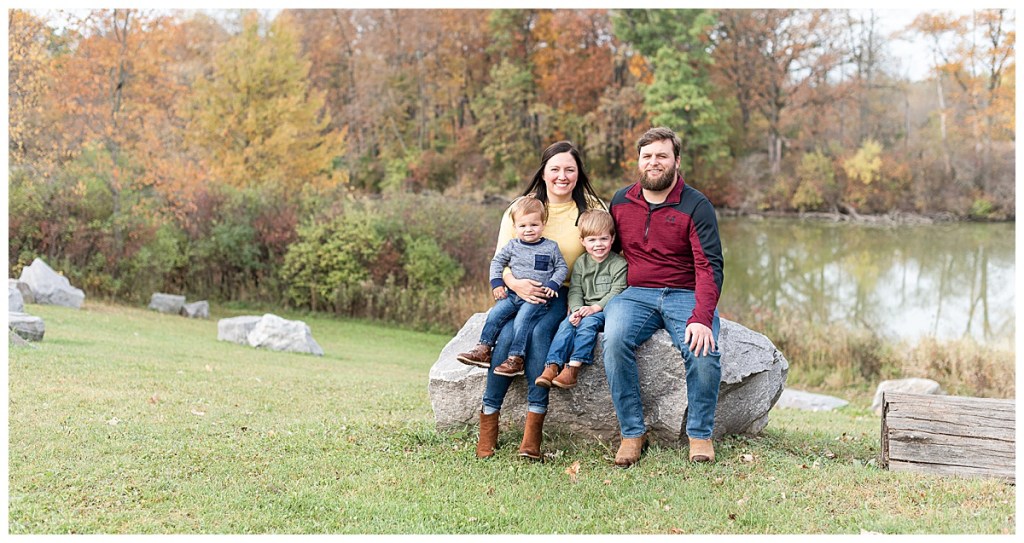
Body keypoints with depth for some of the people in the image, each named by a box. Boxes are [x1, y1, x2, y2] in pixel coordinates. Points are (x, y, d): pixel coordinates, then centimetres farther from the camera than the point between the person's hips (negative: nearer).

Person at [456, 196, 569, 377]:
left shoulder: (551, 247, 4)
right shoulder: (512, 246, 9)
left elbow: (562, 268, 8)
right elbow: (497, 262, 17)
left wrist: (553, 284, -8)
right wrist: (496, 283, 4)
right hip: (513, 294, 4)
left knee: (522, 318, -26)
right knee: (496, 312, -16)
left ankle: (516, 359, -28)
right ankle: (483, 350, -15)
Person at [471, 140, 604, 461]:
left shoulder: (591, 210, 5)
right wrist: (515, 284, -18)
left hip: (564, 294, -2)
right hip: (521, 291, 2)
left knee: (537, 332, -31)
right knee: (507, 335, -28)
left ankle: (534, 427, -32)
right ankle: (488, 419, -20)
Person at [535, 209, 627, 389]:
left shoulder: (619, 264, -1)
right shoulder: (581, 263, 12)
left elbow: (616, 292, -10)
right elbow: (575, 291, 5)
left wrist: (595, 307, -21)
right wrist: (577, 310, -16)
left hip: (606, 309, -4)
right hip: (583, 309, 4)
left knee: (588, 323, -32)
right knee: (566, 324, -23)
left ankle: (573, 367, -37)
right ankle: (552, 366, -34)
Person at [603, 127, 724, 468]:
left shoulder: (696, 206, -3)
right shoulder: (621, 202, 9)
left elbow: (710, 267, -10)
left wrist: (701, 318, -26)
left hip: (686, 295, -2)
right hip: (636, 295, 2)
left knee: (704, 350, -30)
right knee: (615, 340, -30)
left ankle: (700, 434, -6)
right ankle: (632, 433, -17)